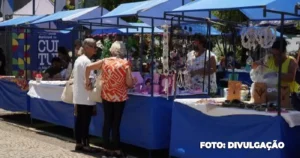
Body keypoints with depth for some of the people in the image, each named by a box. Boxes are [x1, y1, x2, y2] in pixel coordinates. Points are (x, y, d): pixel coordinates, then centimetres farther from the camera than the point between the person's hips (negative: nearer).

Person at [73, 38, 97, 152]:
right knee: (85, 122, -2)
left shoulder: (77, 60, 14)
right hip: (86, 98, -9)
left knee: (79, 121, 11)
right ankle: (85, 144, 3)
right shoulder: (87, 61, -15)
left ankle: (78, 143, 16)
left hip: (78, 96, 9)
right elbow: (88, 81, -21)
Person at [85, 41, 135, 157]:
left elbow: (88, 67, -1)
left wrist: (87, 81, 11)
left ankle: (106, 148, 17)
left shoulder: (105, 61, -2)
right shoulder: (125, 64, -11)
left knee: (107, 122, 11)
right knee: (116, 123, 2)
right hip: (119, 97, -3)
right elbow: (129, 83, -11)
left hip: (106, 96, 3)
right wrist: (132, 84, 11)